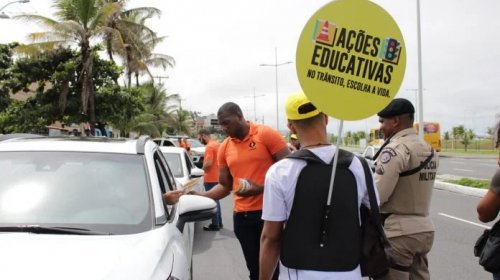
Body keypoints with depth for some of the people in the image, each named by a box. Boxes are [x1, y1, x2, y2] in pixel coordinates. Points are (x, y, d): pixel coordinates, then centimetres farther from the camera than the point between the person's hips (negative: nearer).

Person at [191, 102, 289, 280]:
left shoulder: (266, 134, -7)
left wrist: (261, 188, -20)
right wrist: (200, 196, -3)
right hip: (242, 216, 5)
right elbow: (225, 186, 13)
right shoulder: (224, 147, 9)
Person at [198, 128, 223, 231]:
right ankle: (218, 222, 24)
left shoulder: (209, 146, -18)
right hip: (216, 177, 9)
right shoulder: (216, 144, 12)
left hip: (210, 178, -9)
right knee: (215, 200, 17)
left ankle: (215, 224, 2)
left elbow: (208, 163, -26)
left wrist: (202, 169, -9)